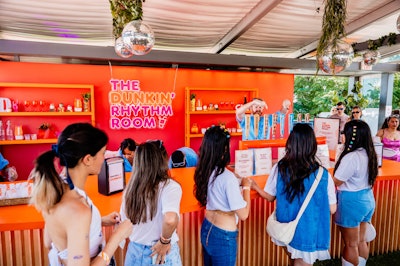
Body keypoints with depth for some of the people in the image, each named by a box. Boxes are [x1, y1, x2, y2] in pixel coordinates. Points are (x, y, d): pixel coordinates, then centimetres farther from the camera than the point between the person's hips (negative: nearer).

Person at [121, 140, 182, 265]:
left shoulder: (130, 188, -4)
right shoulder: (170, 186, -20)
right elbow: (171, 220, -36)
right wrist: (165, 241, -19)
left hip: (134, 252, 5)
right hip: (162, 254, -4)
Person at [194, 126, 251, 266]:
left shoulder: (204, 171, -6)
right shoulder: (228, 177, -27)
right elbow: (243, 214, -20)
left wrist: (238, 182, 9)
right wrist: (246, 187, -10)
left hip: (207, 229, 7)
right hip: (224, 236, -7)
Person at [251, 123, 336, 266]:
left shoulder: (279, 168, -14)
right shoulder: (323, 175, -19)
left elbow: (270, 197, 0)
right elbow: (332, 209, -9)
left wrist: (255, 187, 17)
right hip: (307, 234, -2)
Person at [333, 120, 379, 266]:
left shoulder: (351, 157, -25)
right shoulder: (370, 155, 2)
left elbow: (335, 184, -18)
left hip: (351, 202, -8)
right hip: (367, 199, 8)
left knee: (350, 244, 8)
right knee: (361, 241, 22)